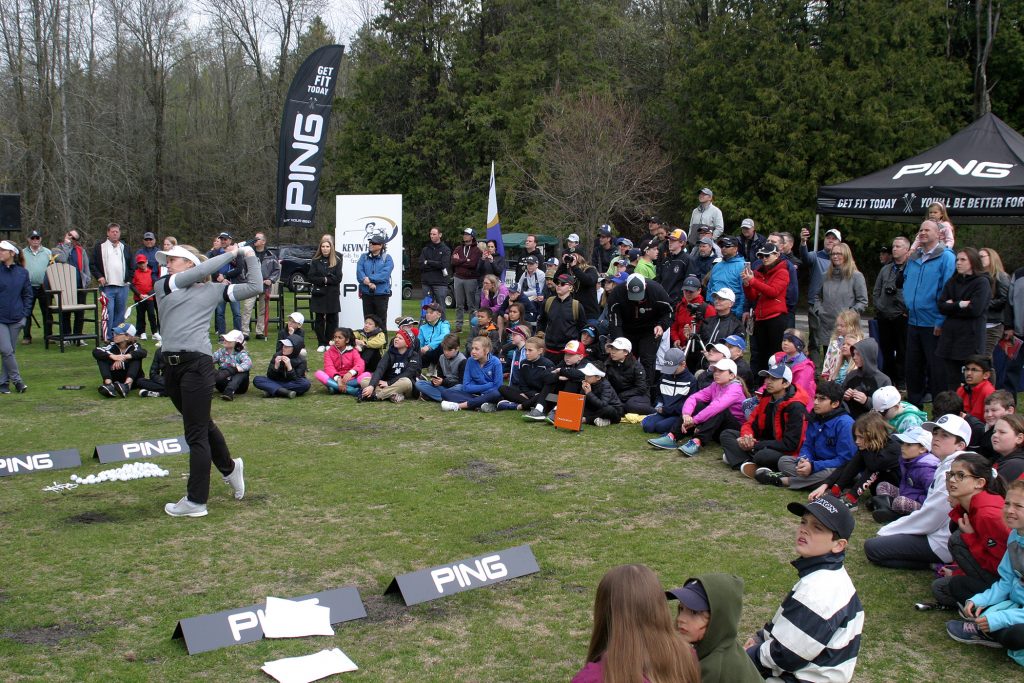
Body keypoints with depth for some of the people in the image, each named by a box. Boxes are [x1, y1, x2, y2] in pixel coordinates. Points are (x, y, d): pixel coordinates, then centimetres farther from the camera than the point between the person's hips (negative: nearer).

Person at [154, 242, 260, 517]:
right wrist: (229, 254, 4)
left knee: (196, 434, -2)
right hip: (171, 365, 5)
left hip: (197, 363, -5)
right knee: (202, 424, 20)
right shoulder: (163, 286, 11)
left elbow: (254, 287, 7)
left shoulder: (212, 290, 7)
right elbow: (200, 272, -3)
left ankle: (196, 501, 5)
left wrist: (249, 256, 7)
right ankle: (229, 467, 42)